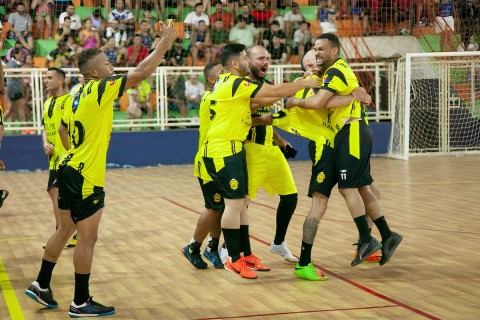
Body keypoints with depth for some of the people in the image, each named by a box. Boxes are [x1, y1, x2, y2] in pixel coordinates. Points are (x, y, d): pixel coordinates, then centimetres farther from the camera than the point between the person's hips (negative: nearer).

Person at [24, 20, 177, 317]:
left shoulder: (80, 95, 11)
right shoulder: (100, 89, -15)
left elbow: (63, 129, 23)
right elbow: (141, 72, -20)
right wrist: (166, 41, -13)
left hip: (70, 170, 9)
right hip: (86, 176, -9)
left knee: (65, 231, 19)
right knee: (87, 239, -1)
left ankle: (41, 285, 28)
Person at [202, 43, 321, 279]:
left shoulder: (230, 83, 14)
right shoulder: (235, 84, -16)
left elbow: (264, 99, 16)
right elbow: (275, 91, -15)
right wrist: (305, 83, -3)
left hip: (232, 149, 10)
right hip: (223, 151, -10)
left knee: (241, 202, 11)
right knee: (234, 202, -7)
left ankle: (246, 254, 17)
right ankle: (234, 259, -1)